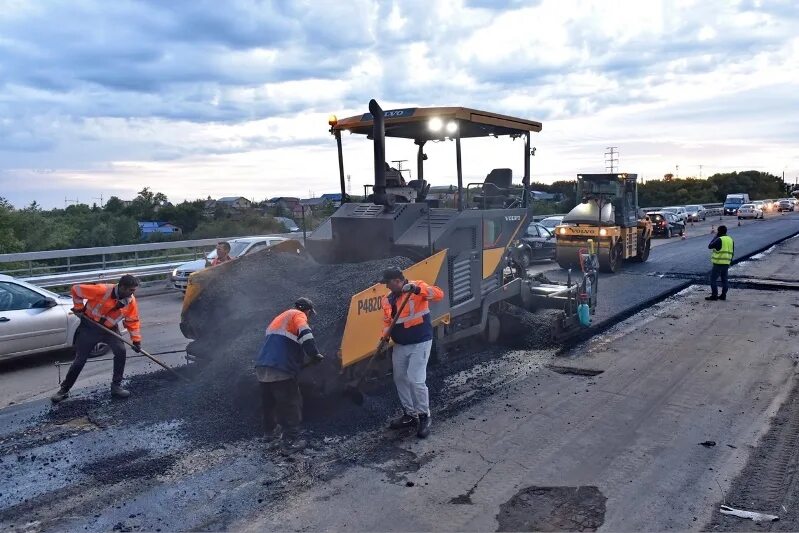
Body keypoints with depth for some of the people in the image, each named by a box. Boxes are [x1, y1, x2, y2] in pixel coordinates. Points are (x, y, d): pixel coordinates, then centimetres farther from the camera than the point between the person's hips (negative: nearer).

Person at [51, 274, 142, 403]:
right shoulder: (103, 290, -29)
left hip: (110, 329, 3)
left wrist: (136, 340, -8)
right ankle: (64, 389, 19)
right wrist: (79, 308, -12)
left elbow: (133, 321, -3)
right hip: (89, 327, -3)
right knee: (80, 360, 1)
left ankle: (116, 386, -2)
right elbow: (76, 289, -17)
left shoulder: (131, 301, -14)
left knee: (121, 352, -16)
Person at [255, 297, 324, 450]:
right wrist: (315, 355, -15)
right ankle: (292, 439, 1)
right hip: (280, 370, -9)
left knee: (270, 402, 22)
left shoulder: (280, 317, 29)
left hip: (262, 367, 9)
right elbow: (305, 334, -19)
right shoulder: (298, 315, 2)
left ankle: (270, 432, 34)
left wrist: (299, 363, 34)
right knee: (290, 404, 0)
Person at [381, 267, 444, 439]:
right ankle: (410, 414, 28)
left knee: (416, 380, -13)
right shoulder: (388, 300, 6)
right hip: (400, 345, 7)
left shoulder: (418, 287, -13)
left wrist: (417, 289, -41)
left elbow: (439, 294, -27)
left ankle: (424, 417, 7)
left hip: (420, 343, -7)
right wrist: (385, 337, -4)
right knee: (400, 379, 13)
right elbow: (387, 321, 14)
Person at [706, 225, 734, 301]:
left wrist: (715, 237, 0)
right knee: (724, 279, 13)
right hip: (726, 263, 8)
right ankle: (723, 295, 16)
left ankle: (714, 295, -6)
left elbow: (710, 246, -5)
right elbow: (732, 252, 16)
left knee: (713, 279, -3)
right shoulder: (730, 239, 12)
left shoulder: (719, 239, -14)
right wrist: (730, 261, 23)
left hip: (718, 263, -8)